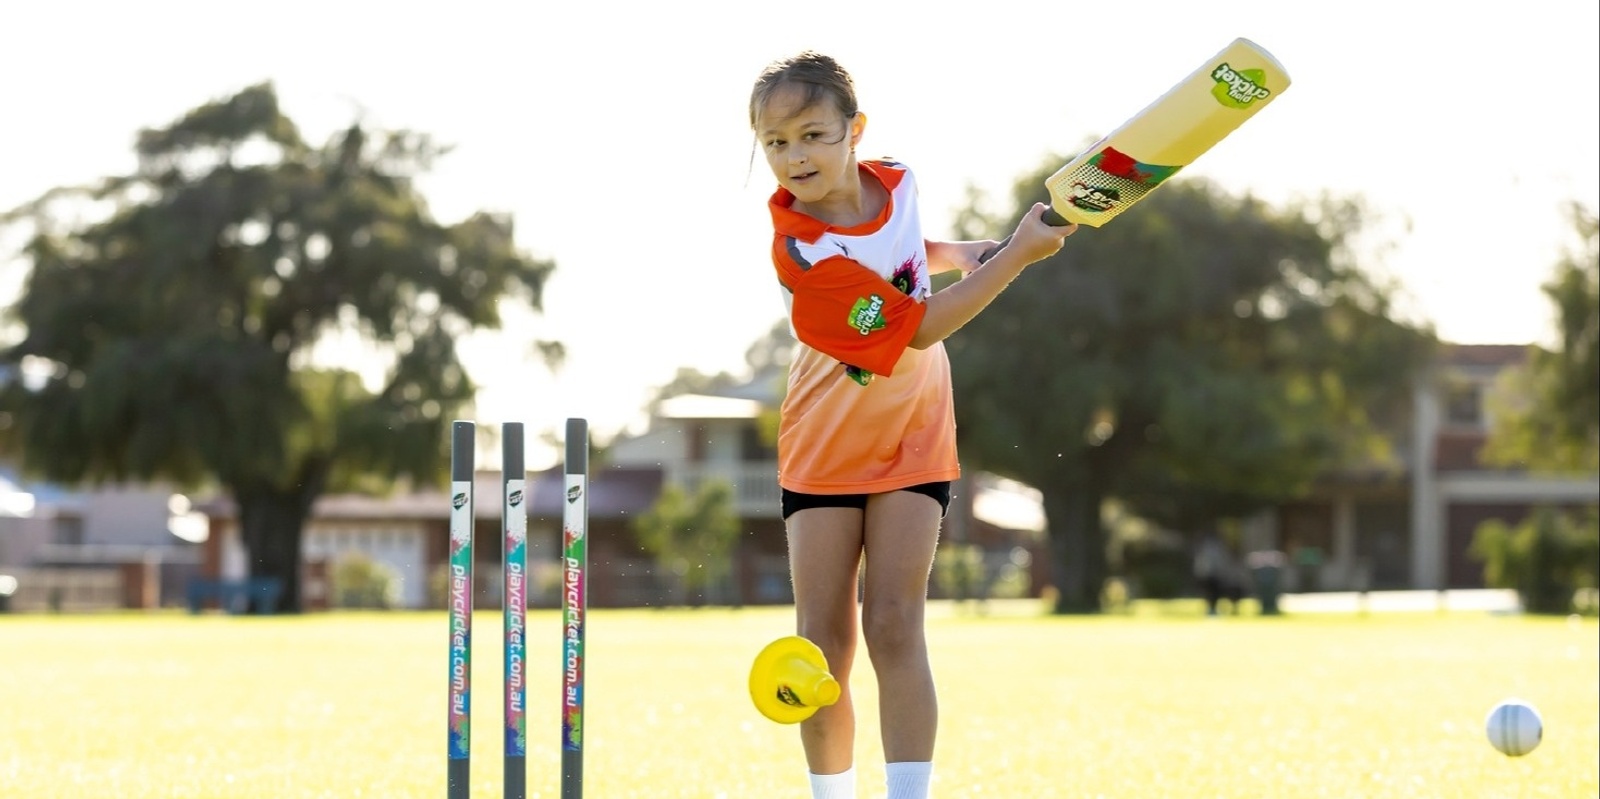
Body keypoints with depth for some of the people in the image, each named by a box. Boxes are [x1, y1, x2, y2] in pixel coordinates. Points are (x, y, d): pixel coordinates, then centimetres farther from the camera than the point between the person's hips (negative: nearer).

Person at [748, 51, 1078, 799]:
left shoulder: (894, 180, -7)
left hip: (911, 438, 3)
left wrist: (963, 253, 1)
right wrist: (1017, 254, -23)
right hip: (824, 447, -3)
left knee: (893, 626, -11)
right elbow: (918, 328, -24)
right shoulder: (803, 253, -26)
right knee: (824, 645, -2)